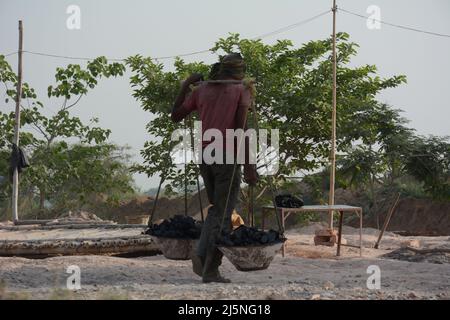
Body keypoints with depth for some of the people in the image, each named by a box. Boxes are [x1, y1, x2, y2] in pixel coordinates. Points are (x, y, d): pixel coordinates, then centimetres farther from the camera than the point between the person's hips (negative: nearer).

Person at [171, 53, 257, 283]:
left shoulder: (201, 89, 11)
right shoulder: (242, 91, -1)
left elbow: (176, 116, 17)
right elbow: (241, 130, -11)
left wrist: (185, 86, 26)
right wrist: (249, 166, -12)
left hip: (204, 156, 5)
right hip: (227, 156, -5)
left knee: (216, 208, 21)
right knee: (223, 213, 3)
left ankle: (201, 253, 3)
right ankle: (211, 270, 2)